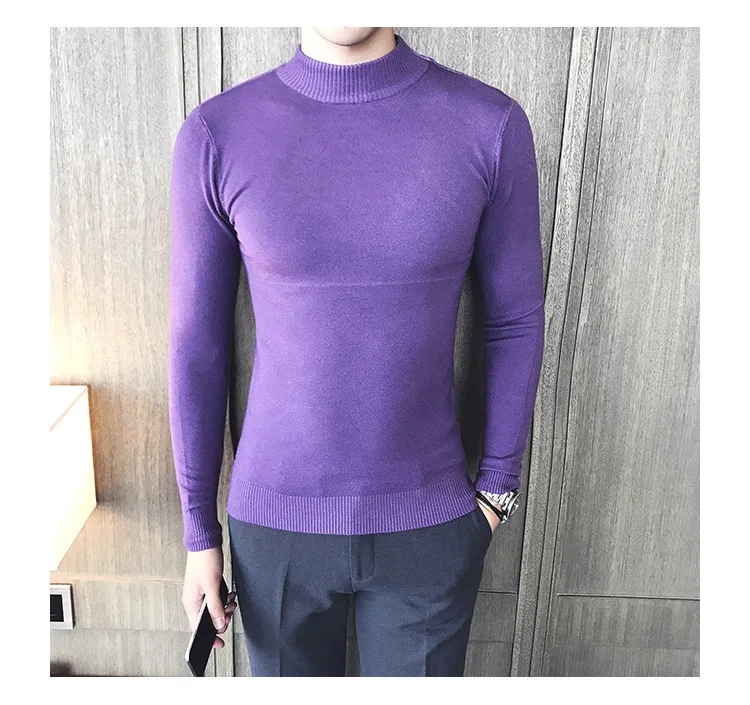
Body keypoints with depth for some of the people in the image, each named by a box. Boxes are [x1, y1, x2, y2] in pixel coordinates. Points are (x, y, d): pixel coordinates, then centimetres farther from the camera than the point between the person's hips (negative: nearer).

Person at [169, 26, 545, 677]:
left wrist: (497, 488, 3)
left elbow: (516, 321, -1)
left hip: (430, 522, 0)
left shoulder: (491, 124, -10)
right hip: (276, 522, 1)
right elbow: (198, 344, -3)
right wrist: (200, 531, 2)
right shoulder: (216, 135, -9)